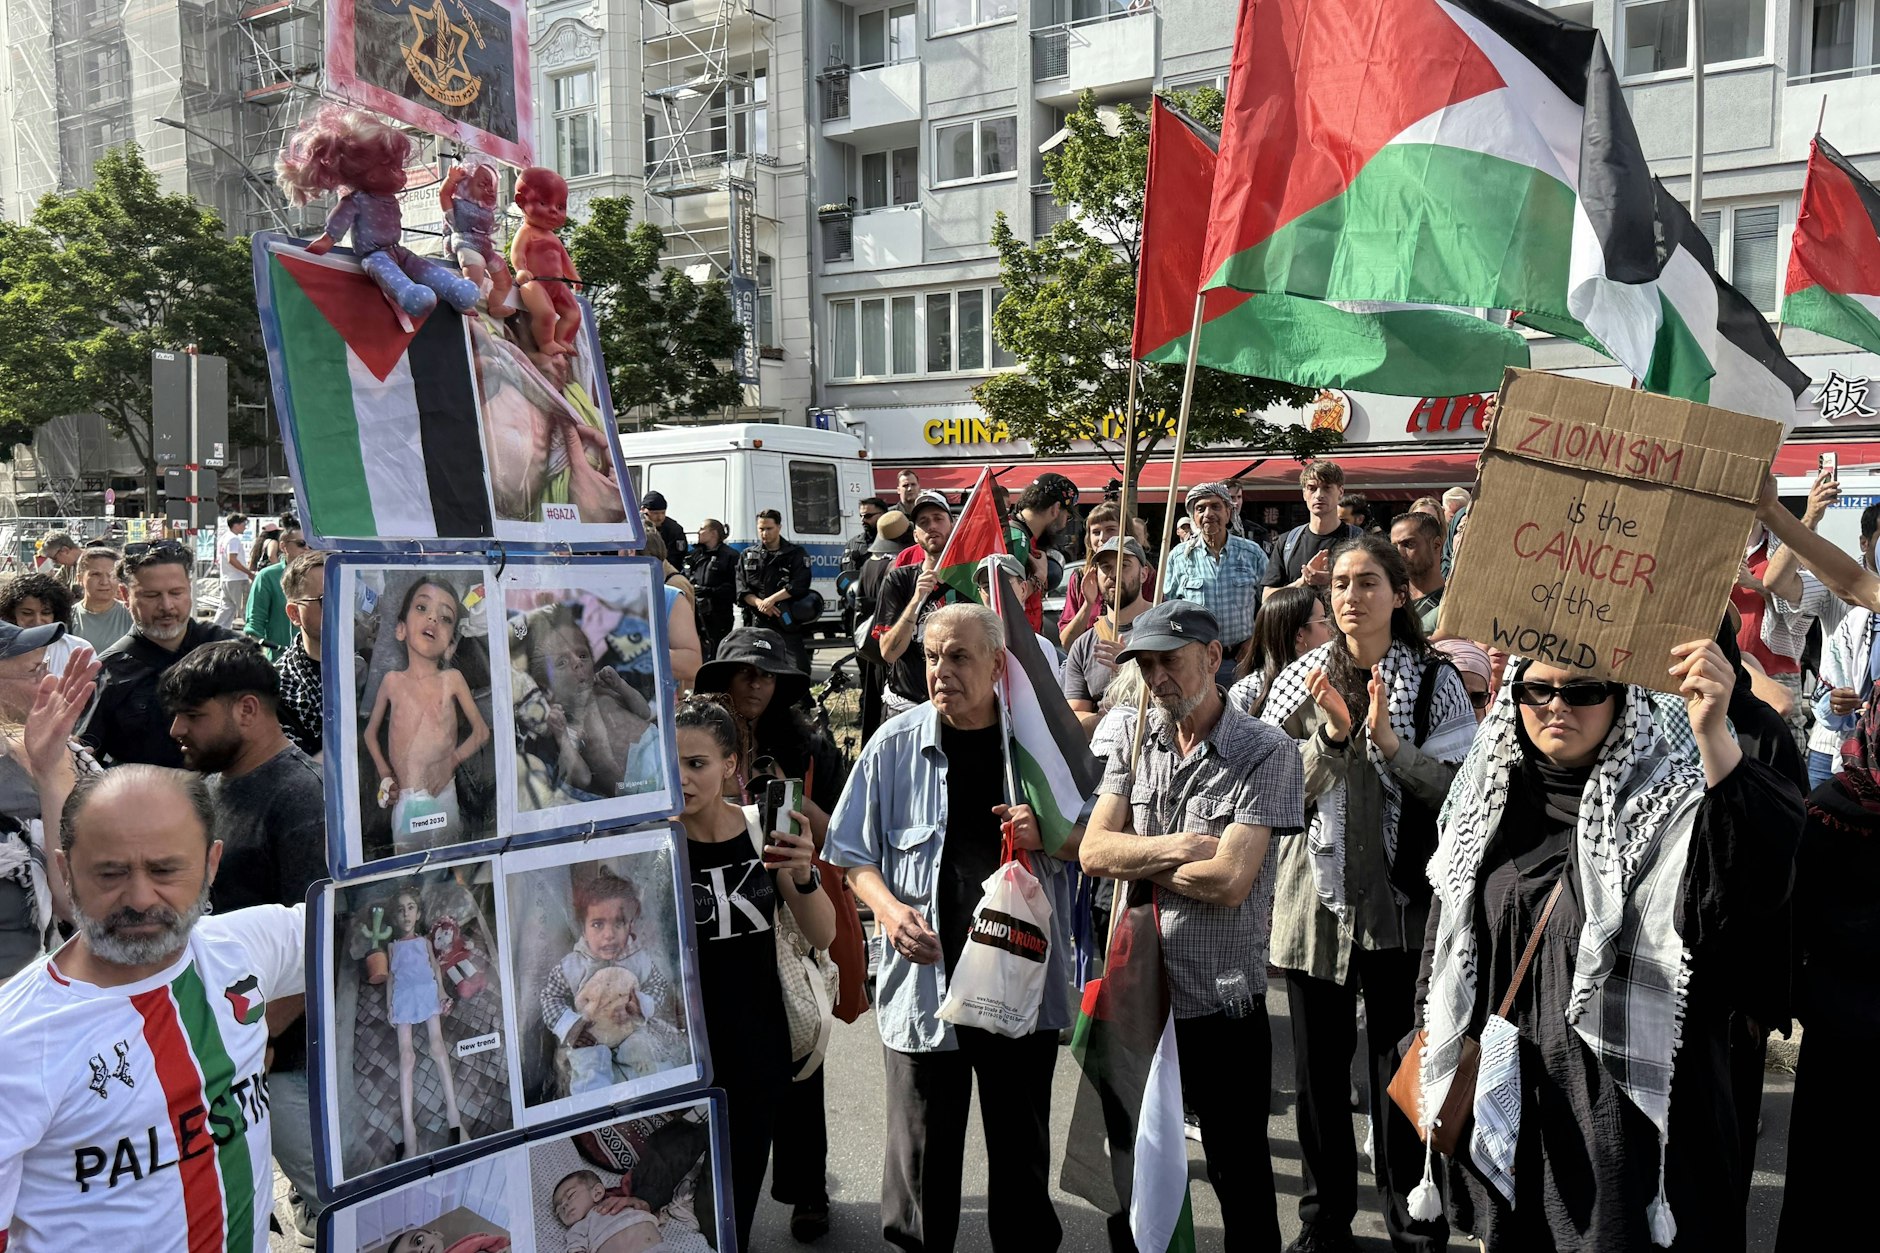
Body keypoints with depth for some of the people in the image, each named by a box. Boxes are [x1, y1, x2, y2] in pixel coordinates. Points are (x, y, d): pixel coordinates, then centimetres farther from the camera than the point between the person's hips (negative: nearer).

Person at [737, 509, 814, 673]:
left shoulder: (796, 554, 6)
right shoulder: (748, 555, 15)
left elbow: (799, 586, -9)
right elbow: (742, 590, 6)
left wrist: (772, 599, -17)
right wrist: (759, 603, -12)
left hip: (786, 623, -3)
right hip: (757, 623, 3)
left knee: (798, 667, -9)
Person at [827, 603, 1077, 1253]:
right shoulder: (896, 743, -2)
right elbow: (854, 853, 4)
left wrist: (1048, 834, -14)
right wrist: (887, 907, -14)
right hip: (926, 977, 0)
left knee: (1022, 1148, 15)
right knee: (923, 1151, 9)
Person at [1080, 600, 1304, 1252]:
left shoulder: (1264, 752, -14)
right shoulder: (1134, 742, 3)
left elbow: (1227, 880, -22)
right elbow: (1094, 851, -6)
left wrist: (1135, 859, -10)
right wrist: (1171, 847, -21)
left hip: (1222, 1003, -5)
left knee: (1239, 1174, 13)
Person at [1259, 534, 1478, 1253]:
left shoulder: (1434, 681, 0)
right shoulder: (1301, 681, 3)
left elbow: (1458, 789, -8)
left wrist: (1388, 741, -21)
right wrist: (1332, 730, -17)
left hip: (1401, 902, -1)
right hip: (1316, 899, 2)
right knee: (1319, 1071, 11)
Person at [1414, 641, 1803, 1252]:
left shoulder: (1670, 806, -12)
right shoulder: (1491, 802, 4)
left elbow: (1756, 881, -33)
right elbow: (1445, 934, 13)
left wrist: (1714, 736, -44)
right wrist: (1436, 1060, 14)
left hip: (1623, 1105, -5)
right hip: (1500, 1104, 5)